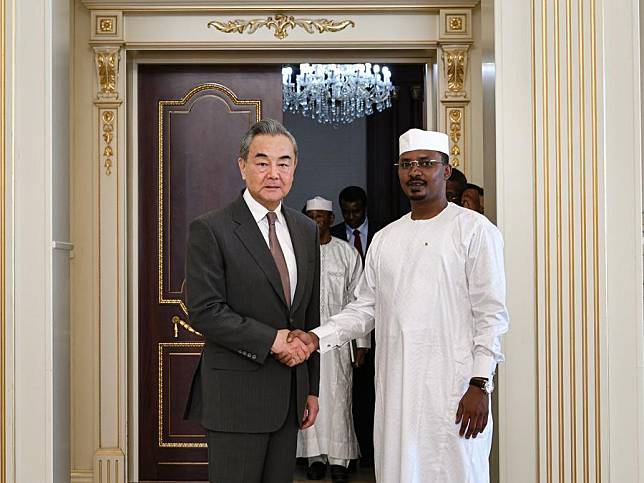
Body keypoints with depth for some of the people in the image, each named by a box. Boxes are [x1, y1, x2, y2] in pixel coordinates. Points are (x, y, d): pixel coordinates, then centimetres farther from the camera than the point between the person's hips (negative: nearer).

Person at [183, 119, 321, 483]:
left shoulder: (307, 231, 11)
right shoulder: (210, 229, -8)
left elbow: (313, 315, 14)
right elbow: (204, 311, -15)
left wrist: (313, 388, 13)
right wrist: (271, 339, -18)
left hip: (291, 395, 6)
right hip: (236, 396, -5)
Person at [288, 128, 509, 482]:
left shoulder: (474, 230, -1)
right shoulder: (384, 239, 14)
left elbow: (490, 313, -5)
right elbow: (365, 308, 14)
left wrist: (480, 384, -12)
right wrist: (318, 338, -1)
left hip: (453, 387, -4)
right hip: (395, 388, 5)